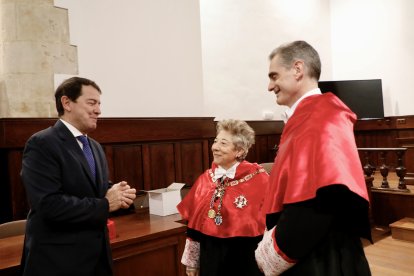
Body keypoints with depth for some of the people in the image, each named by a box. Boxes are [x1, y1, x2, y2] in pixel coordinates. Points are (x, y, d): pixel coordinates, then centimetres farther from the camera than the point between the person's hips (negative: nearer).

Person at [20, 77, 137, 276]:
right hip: (58, 259, -7)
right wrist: (105, 205, -19)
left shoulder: (95, 147, 10)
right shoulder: (42, 143, -15)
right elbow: (48, 204, -25)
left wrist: (118, 194, -6)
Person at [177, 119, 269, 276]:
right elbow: (194, 223, 6)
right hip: (210, 258, 4)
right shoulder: (206, 179, 0)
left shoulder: (258, 178, -12)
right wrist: (192, 261, 10)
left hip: (245, 259, -3)